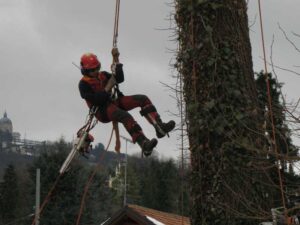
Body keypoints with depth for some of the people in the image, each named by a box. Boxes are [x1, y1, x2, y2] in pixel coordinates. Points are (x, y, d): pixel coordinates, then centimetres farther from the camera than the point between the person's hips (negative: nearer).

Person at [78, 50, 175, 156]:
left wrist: (117, 60, 1)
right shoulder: (84, 84, -6)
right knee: (125, 116, -38)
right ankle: (144, 145, -51)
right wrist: (108, 87, -17)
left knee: (143, 99, -11)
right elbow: (95, 100, -18)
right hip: (102, 111, -8)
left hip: (113, 103, 8)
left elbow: (120, 79, 7)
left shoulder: (102, 75, 15)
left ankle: (159, 127, -27)